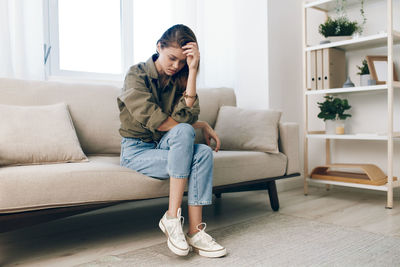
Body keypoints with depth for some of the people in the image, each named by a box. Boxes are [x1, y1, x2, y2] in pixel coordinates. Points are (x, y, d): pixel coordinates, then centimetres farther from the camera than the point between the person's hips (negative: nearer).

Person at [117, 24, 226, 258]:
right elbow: (155, 120, -20)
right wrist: (201, 125, -13)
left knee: (204, 153, -25)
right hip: (137, 150, -4)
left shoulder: (179, 79, 6)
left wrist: (192, 70, -17)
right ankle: (172, 217, -27)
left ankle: (195, 231, -24)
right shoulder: (137, 75, -7)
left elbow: (187, 115, -15)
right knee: (183, 132, -30)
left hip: (165, 147, 5)